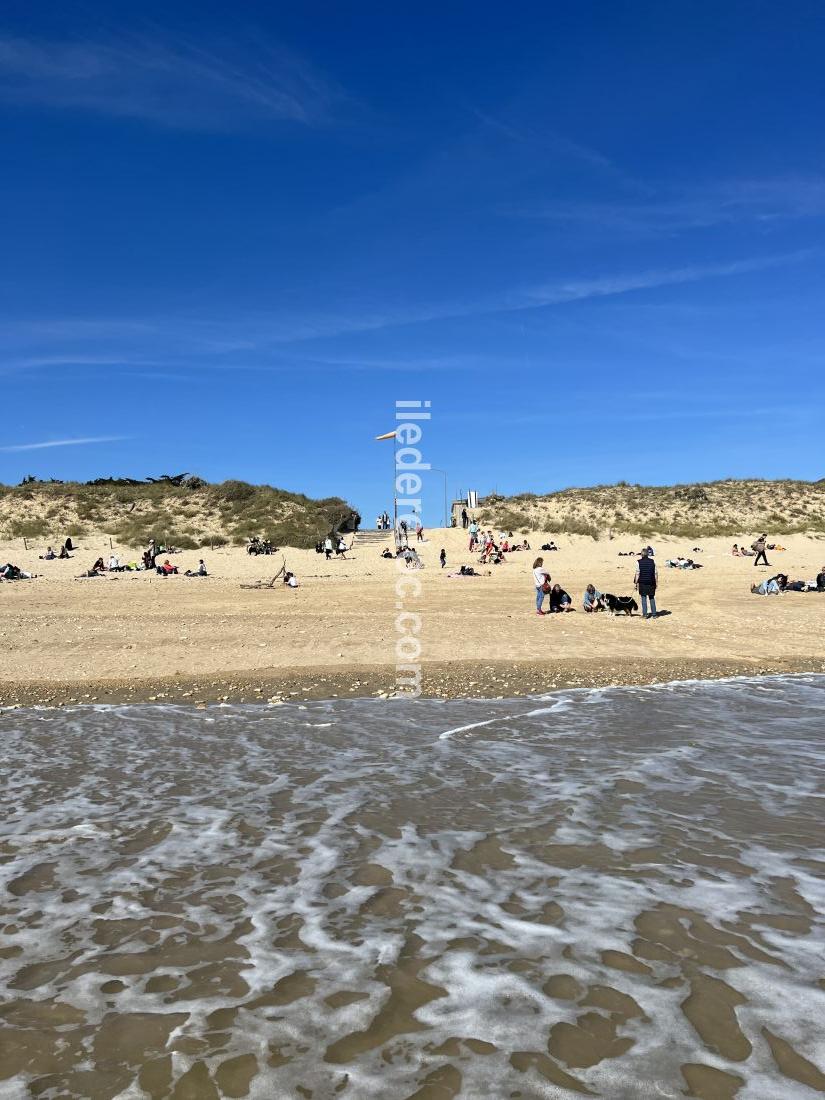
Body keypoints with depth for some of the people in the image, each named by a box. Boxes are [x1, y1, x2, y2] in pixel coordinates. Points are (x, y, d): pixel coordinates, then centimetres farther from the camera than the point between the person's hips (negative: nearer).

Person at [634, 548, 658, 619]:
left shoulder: (639, 562, -8)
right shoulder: (652, 561, 0)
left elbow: (637, 574, -9)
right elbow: (655, 573, 2)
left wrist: (635, 583, -4)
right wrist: (656, 582, 10)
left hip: (642, 583, -2)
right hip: (651, 583, 3)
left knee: (644, 598, 3)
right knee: (652, 598, 12)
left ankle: (645, 614, 3)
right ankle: (654, 614, 13)